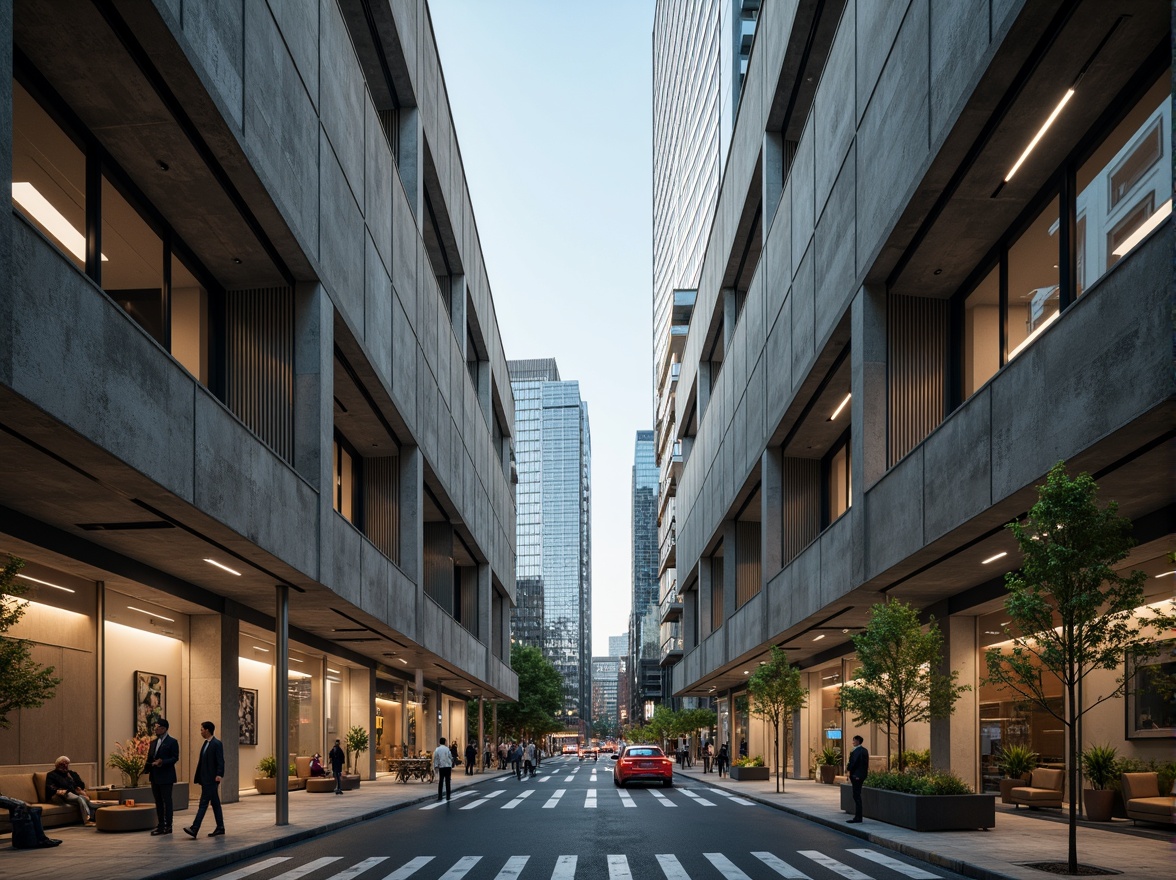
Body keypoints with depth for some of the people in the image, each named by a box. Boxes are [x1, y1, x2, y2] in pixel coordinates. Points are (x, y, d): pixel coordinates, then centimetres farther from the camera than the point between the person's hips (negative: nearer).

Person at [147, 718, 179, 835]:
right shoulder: (153, 742, 15)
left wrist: (162, 762, -24)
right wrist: (148, 770, -4)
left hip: (166, 777, -7)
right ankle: (161, 825, 16)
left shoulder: (172, 742, -6)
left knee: (167, 801, -3)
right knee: (158, 801, 10)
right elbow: (150, 758, 14)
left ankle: (168, 826, 0)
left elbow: (175, 758, -11)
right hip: (155, 777, 7)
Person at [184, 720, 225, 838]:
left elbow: (220, 761, -18)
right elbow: (202, 762, 17)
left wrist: (219, 775, -27)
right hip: (205, 779, 9)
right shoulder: (206, 744, 14)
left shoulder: (217, 744, -12)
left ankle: (194, 829, -13)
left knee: (203, 803, -10)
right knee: (215, 803, 12)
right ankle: (220, 828, 17)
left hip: (211, 780, -9)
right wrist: (198, 777, 14)